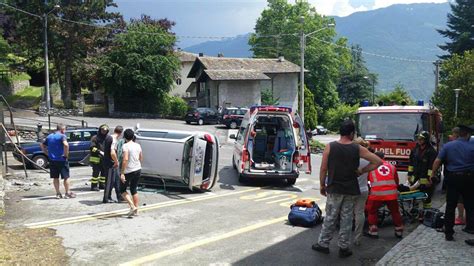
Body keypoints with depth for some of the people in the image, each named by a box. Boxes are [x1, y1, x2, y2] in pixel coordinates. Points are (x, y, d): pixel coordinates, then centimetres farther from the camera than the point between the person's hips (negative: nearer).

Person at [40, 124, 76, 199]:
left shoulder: (49, 136, 12)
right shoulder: (62, 136, -10)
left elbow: (42, 145, 19)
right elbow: (66, 145, -28)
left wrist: (47, 153, 15)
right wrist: (66, 154, -16)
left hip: (52, 160, 6)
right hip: (61, 160, -6)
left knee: (55, 177, 12)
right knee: (66, 177, 5)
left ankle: (58, 193, 14)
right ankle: (67, 193, 7)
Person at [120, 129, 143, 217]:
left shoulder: (125, 146, -14)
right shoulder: (138, 145, 6)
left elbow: (125, 159, -24)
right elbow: (141, 158, 14)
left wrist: (122, 173, -23)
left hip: (129, 171, -6)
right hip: (138, 169, 6)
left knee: (122, 190, 10)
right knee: (134, 190, 17)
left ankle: (132, 206, -5)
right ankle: (136, 210, 18)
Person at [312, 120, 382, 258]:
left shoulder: (330, 147, -7)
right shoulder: (358, 149, -5)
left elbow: (323, 169, -4)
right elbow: (378, 161, -4)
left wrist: (322, 185, 8)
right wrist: (362, 171, 3)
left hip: (334, 189, 0)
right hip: (351, 190, 0)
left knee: (330, 218, 9)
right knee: (346, 219, 9)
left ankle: (323, 244, 18)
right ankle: (344, 248, 16)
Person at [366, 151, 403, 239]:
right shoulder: (392, 166, 20)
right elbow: (397, 182, 27)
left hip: (377, 193, -3)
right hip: (391, 193, 3)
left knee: (372, 211, 15)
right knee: (395, 211, 20)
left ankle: (373, 232, 14)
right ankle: (399, 232, 29)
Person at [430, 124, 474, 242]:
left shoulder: (448, 145, -3)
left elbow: (437, 161, -5)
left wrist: (432, 174, 2)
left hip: (453, 178, 0)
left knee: (450, 206, 4)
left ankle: (448, 233, 4)